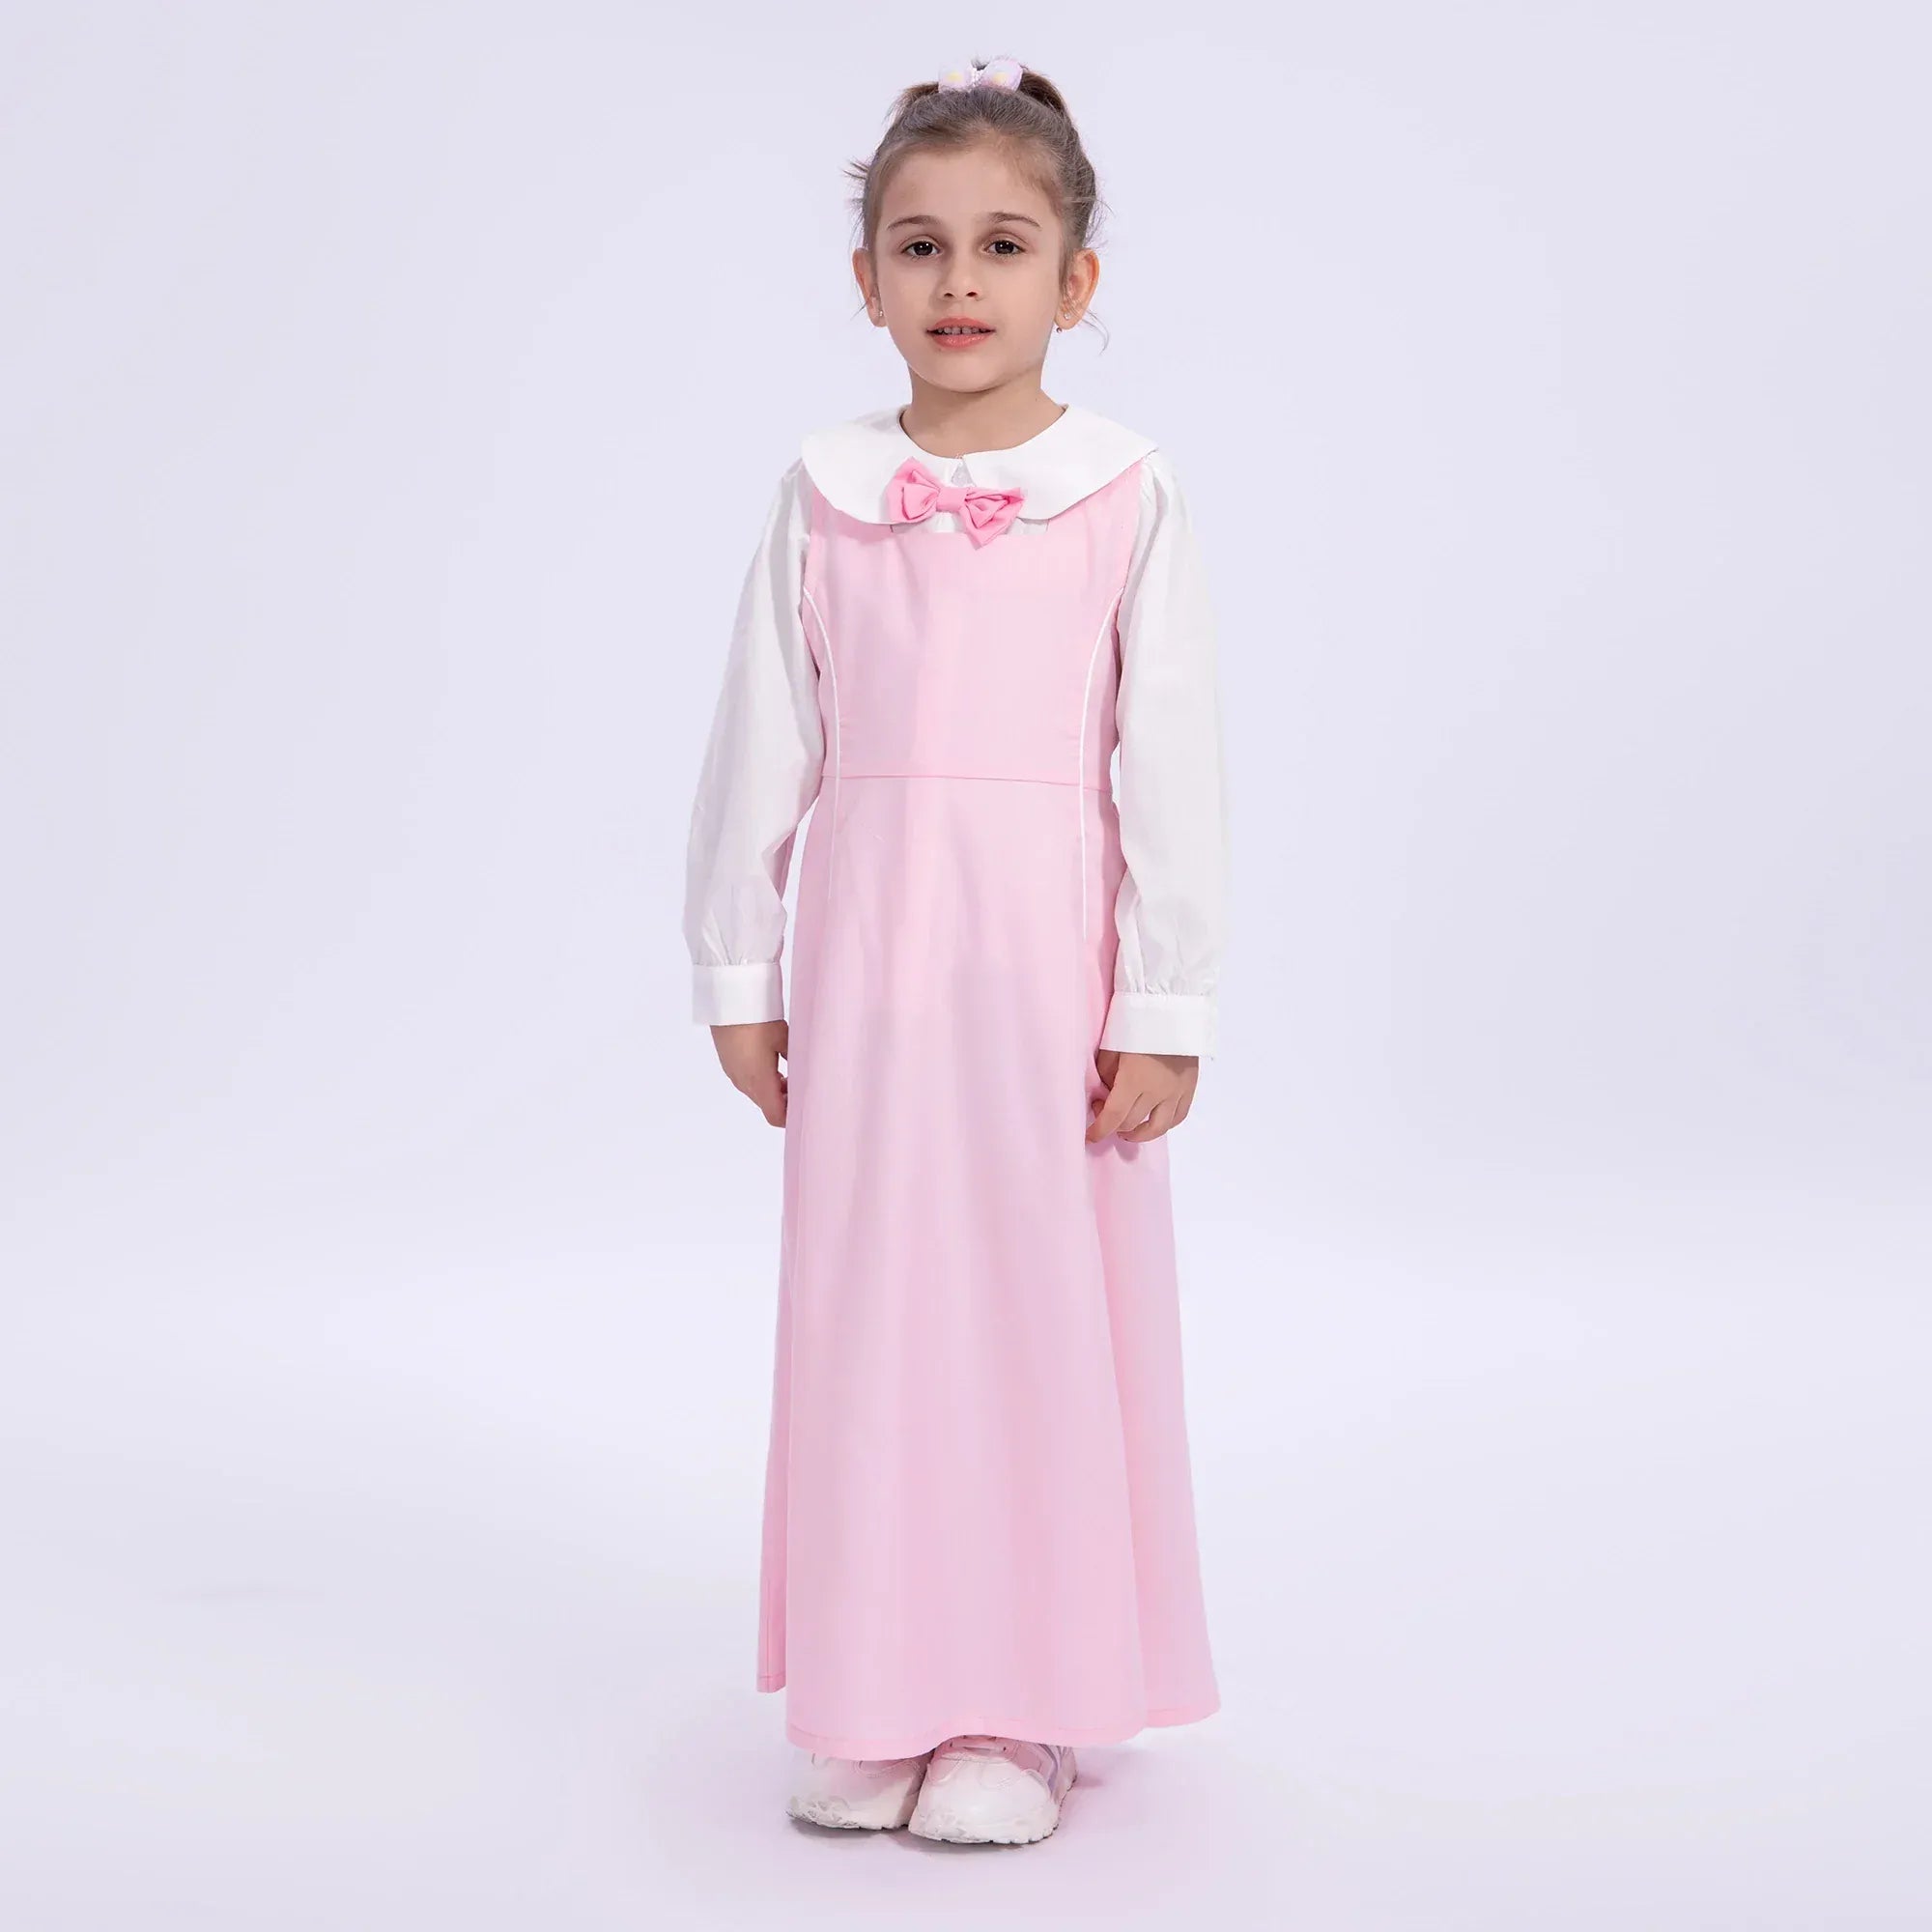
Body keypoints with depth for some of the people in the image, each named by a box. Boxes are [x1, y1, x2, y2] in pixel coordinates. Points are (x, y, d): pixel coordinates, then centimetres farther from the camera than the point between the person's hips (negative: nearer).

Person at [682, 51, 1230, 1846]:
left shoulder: (1127, 495, -1)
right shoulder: (823, 491, 5)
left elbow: (1172, 760, -3)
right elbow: (759, 745, 7)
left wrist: (1166, 1006, -6)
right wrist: (735, 972, 6)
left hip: (1049, 956, -2)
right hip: (868, 950, 2)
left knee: (1053, 1296, 3)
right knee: (867, 1296, 7)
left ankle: (1023, 1703, 16)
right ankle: (874, 1696, 20)